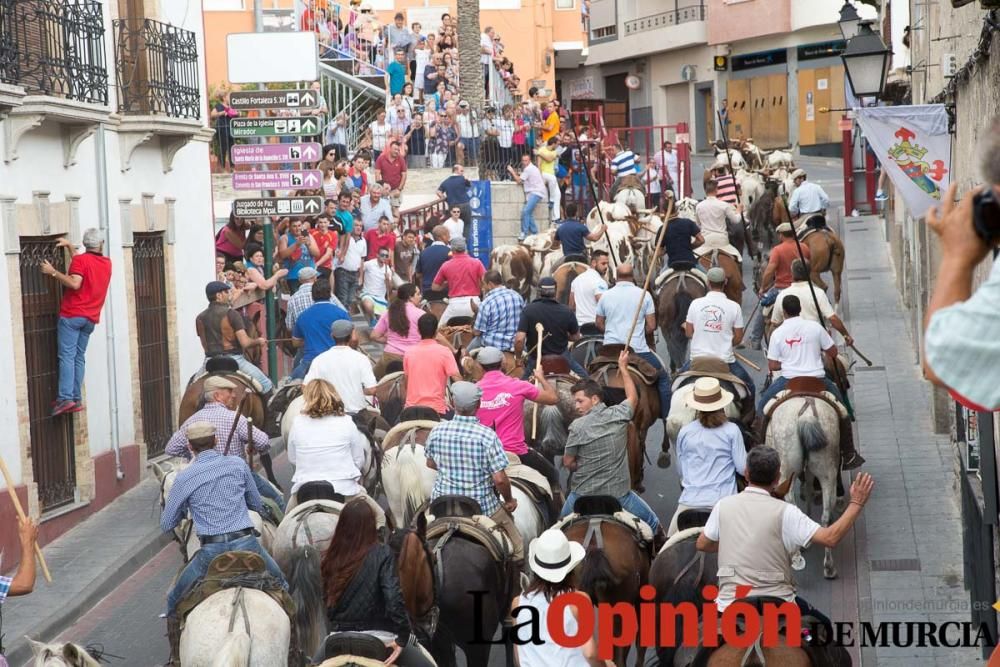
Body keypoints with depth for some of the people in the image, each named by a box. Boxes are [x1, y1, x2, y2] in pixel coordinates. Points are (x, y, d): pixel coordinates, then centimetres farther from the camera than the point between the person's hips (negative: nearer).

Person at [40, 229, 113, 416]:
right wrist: (70, 246, 33)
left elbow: (75, 283, -21)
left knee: (67, 356, -10)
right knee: (79, 357, 9)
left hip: (72, 315, -6)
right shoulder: (107, 263, 14)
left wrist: (53, 272, -15)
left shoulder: (80, 260, -6)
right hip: (91, 318, 6)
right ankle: (77, 399, 1)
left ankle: (65, 398, -20)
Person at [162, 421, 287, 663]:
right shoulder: (238, 464, 5)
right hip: (246, 544, 1)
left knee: (174, 603, 19)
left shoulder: (184, 478, 0)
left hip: (211, 551, -1)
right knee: (282, 589, 25)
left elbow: (166, 525, 9)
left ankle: (176, 660, 18)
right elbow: (257, 505, 18)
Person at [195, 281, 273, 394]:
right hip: (233, 358, -5)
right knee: (266, 385, 1)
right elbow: (245, 343, -12)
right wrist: (258, 341, 7)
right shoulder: (231, 314, -7)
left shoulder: (200, 318, 9)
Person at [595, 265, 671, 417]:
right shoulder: (644, 294, -3)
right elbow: (651, 326, -1)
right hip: (638, 350, -2)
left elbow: (598, 323, 13)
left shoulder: (606, 296, 4)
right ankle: (665, 416, 7)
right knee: (663, 378, 12)